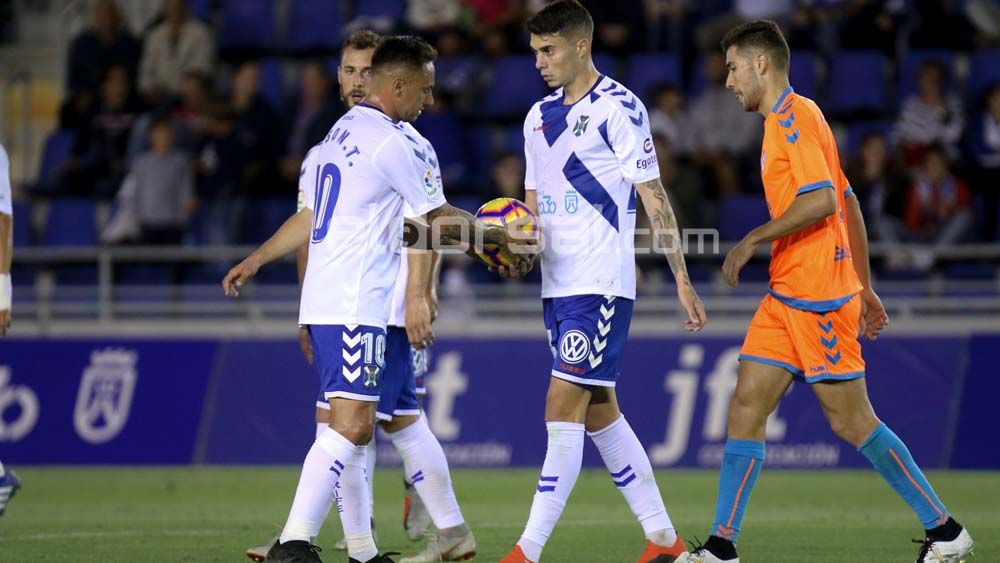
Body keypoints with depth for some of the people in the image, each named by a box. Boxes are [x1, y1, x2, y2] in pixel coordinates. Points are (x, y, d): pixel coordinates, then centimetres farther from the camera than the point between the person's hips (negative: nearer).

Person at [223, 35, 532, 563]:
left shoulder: (338, 134, 17)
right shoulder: (399, 143, -11)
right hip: (356, 308, -10)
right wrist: (504, 237, 10)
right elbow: (442, 221, -2)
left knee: (353, 428, 12)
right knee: (350, 425, -15)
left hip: (325, 302, 10)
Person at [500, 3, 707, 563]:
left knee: (563, 406, -12)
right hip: (558, 285, 8)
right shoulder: (540, 116, 14)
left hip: (602, 284, -8)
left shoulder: (618, 108, -9)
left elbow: (654, 199, -9)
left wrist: (683, 280, -11)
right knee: (599, 411, 10)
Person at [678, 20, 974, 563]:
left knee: (851, 420, -5)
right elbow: (849, 204, 22)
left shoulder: (793, 117, -11)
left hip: (818, 295, -10)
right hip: (787, 293, 10)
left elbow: (822, 201, -22)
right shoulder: (785, 121, 19)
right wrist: (864, 289, 23)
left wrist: (753, 239, -15)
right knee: (746, 405, 2)